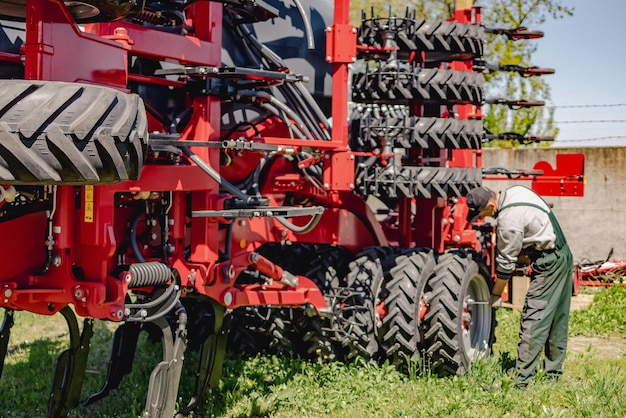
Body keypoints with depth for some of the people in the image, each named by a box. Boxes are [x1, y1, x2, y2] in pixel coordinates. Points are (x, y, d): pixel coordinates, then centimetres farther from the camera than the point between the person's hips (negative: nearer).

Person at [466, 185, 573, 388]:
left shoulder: (509, 220, -23)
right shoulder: (515, 191, 3)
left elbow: (506, 262, -16)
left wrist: (495, 295, -5)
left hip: (549, 263, -10)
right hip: (564, 255, 10)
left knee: (533, 321, -11)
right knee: (557, 319, 15)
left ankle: (522, 380, -12)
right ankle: (554, 372, 25)